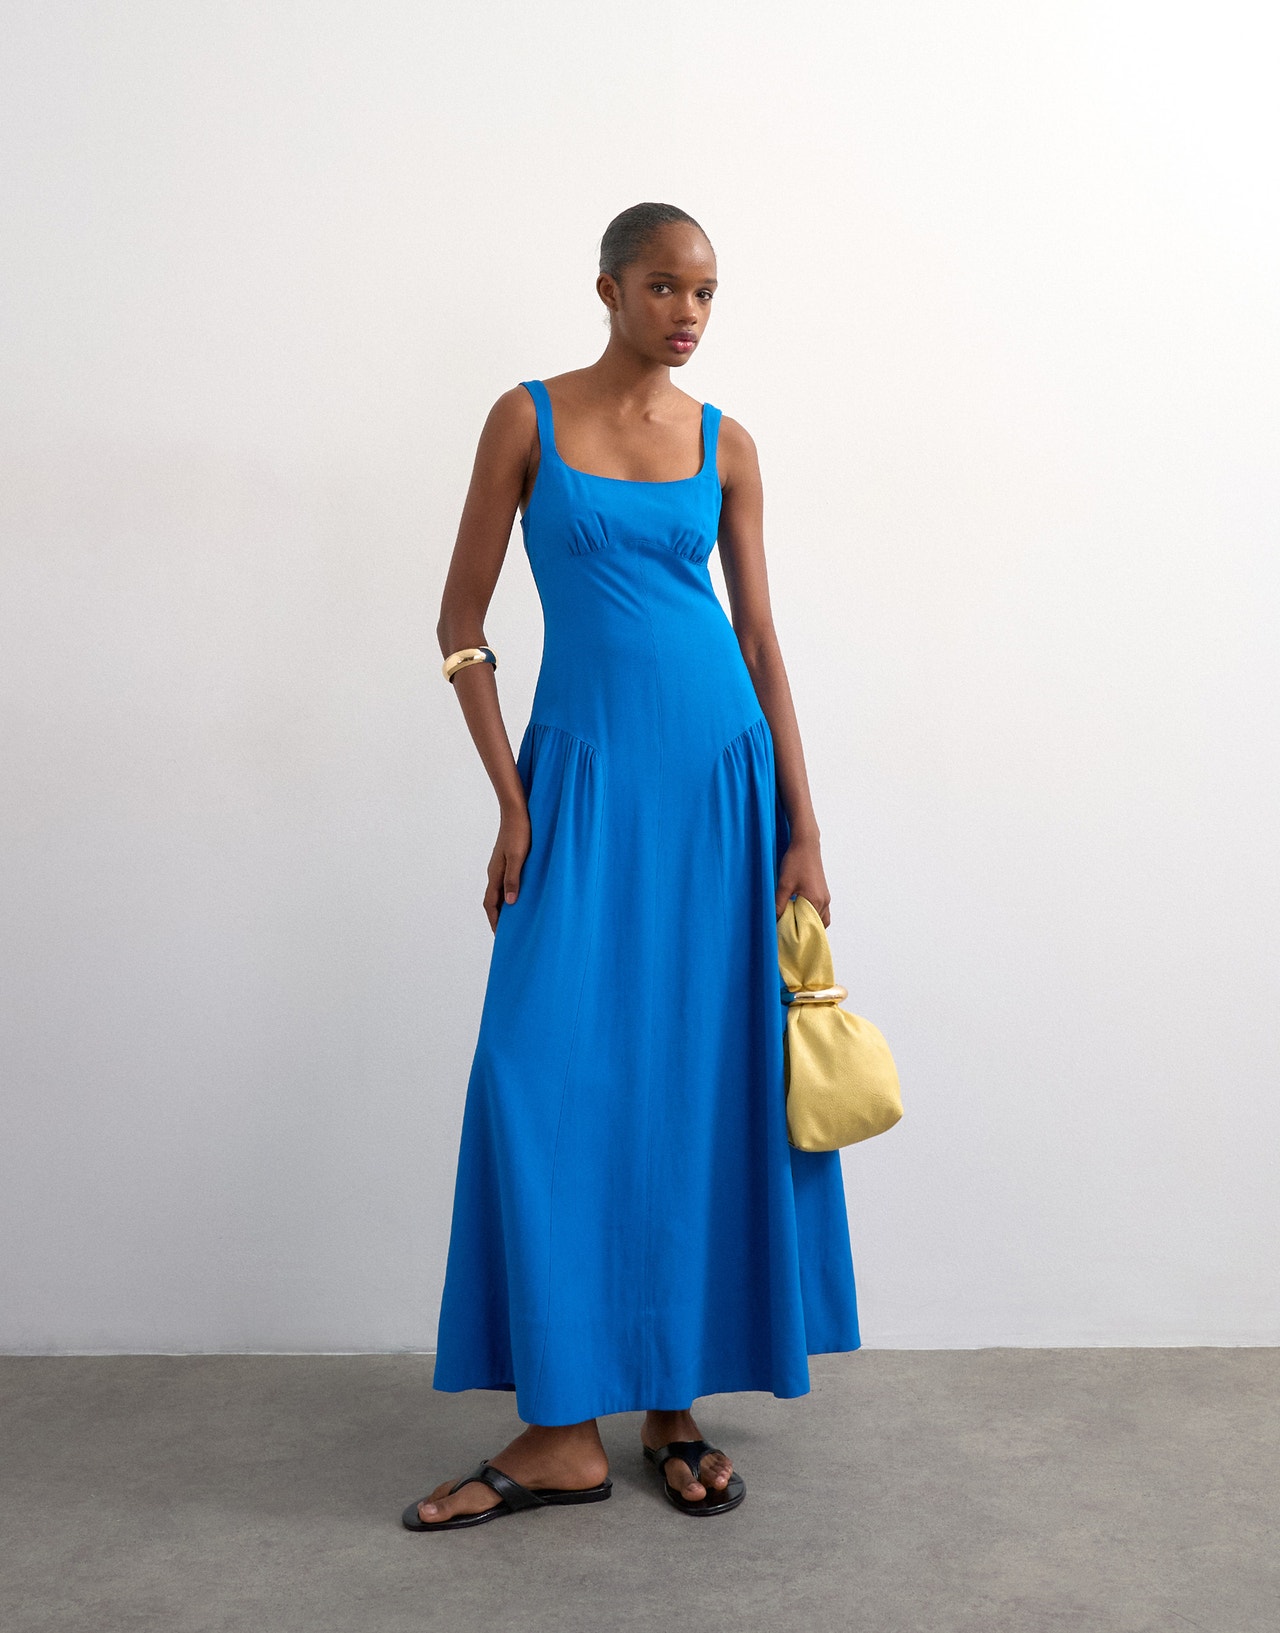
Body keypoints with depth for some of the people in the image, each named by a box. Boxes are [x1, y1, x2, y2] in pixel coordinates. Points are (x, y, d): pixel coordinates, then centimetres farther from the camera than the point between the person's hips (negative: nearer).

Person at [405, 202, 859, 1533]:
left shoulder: (724, 445, 9)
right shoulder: (528, 419, 3)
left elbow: (761, 642, 7)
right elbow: (461, 620, 2)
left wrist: (801, 833, 2)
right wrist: (511, 801, -7)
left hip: (718, 772, 2)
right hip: (585, 773, -2)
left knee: (705, 1082, 3)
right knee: (550, 1075, -9)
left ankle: (674, 1400, 17)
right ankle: (564, 1429, 3)